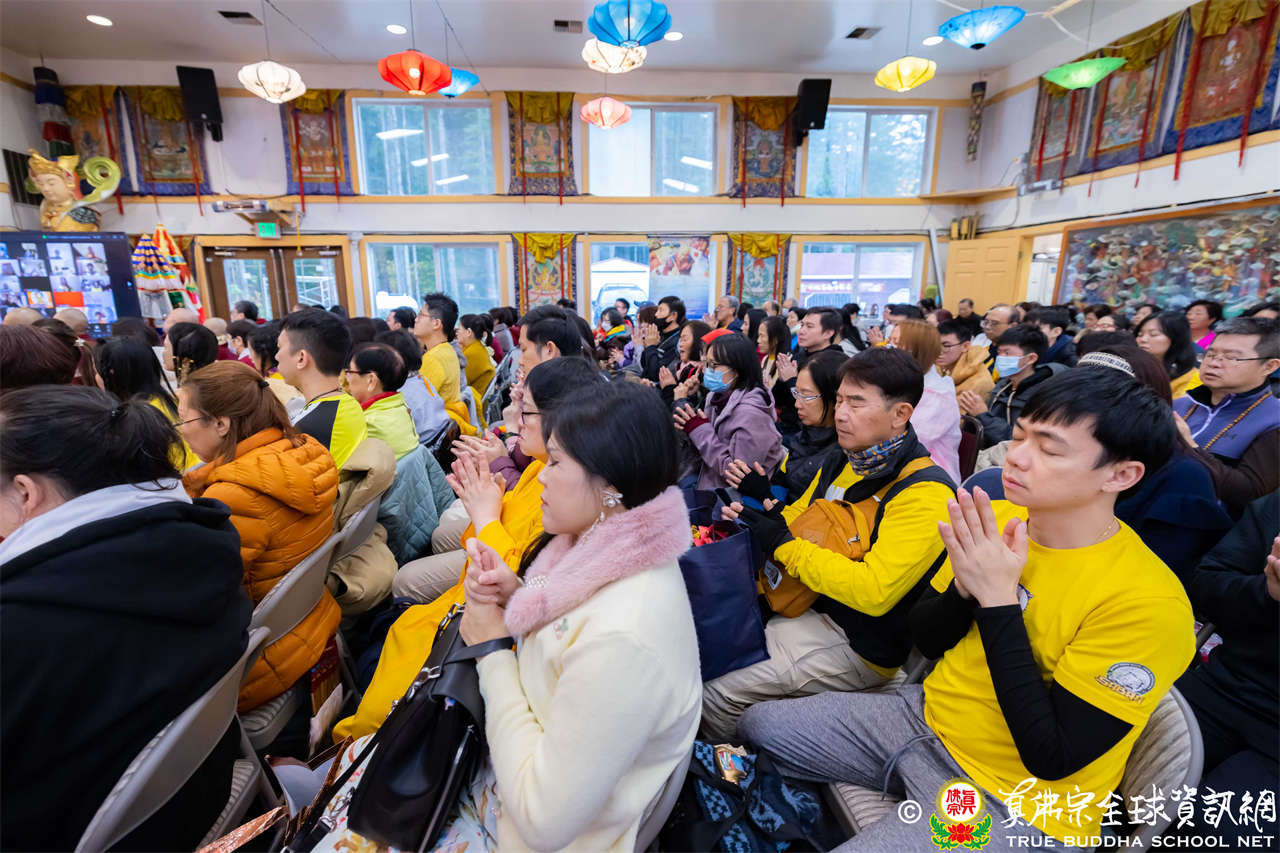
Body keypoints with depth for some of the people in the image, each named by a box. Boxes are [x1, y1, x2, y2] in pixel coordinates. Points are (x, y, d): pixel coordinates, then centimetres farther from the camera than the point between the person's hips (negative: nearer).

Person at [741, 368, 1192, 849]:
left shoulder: (1149, 602, -23)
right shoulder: (995, 520, -6)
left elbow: (1051, 759, -23)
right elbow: (925, 641, 1)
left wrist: (998, 599, -28)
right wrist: (967, 586, -20)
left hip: (1009, 801, -5)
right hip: (926, 718, 6)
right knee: (758, 726, 6)